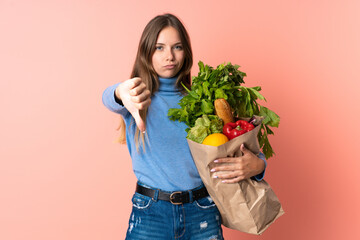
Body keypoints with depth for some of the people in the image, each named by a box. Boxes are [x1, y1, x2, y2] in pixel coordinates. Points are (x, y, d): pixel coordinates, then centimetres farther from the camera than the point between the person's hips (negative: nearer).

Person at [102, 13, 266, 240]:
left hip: (202, 213, 2)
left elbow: (241, 148, 5)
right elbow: (110, 97, -23)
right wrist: (123, 92, -47)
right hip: (150, 214, -1)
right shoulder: (137, 97, 1)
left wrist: (257, 165, -19)